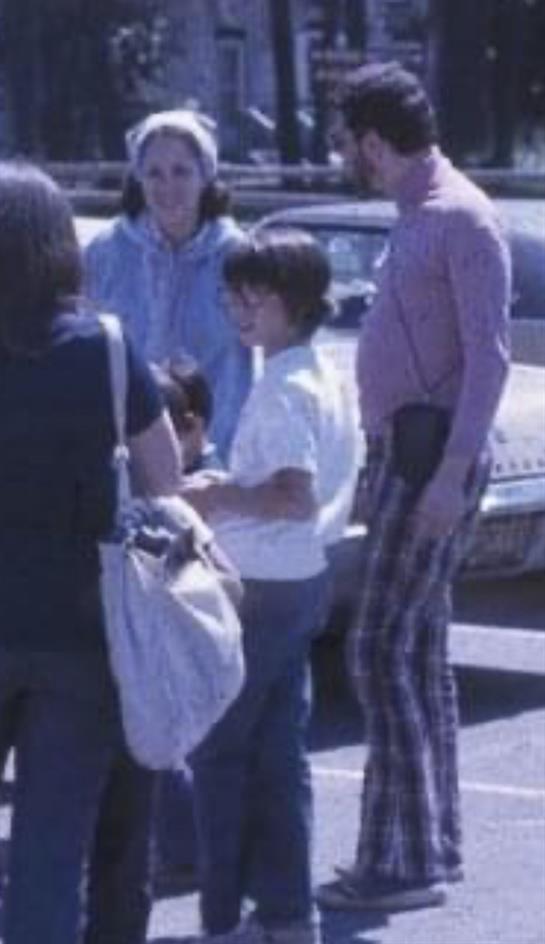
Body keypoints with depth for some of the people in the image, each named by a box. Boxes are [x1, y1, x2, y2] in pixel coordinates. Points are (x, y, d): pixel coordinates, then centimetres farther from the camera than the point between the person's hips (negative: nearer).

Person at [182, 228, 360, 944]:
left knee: (219, 751, 0)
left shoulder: (283, 390, -20)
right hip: (304, 580, 9)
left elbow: (296, 497, -28)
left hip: (264, 589, -9)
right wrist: (231, 493, 14)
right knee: (279, 753, 12)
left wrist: (218, 497, -17)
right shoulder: (327, 380, 9)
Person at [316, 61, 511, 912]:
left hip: (434, 452, -10)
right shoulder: (415, 217, 15)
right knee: (419, 651, 13)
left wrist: (452, 472, -24)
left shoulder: (463, 219, -14)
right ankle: (433, 844, 20)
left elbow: (490, 357, -19)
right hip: (399, 449, 10)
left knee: (381, 651, -13)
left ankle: (402, 858, -13)